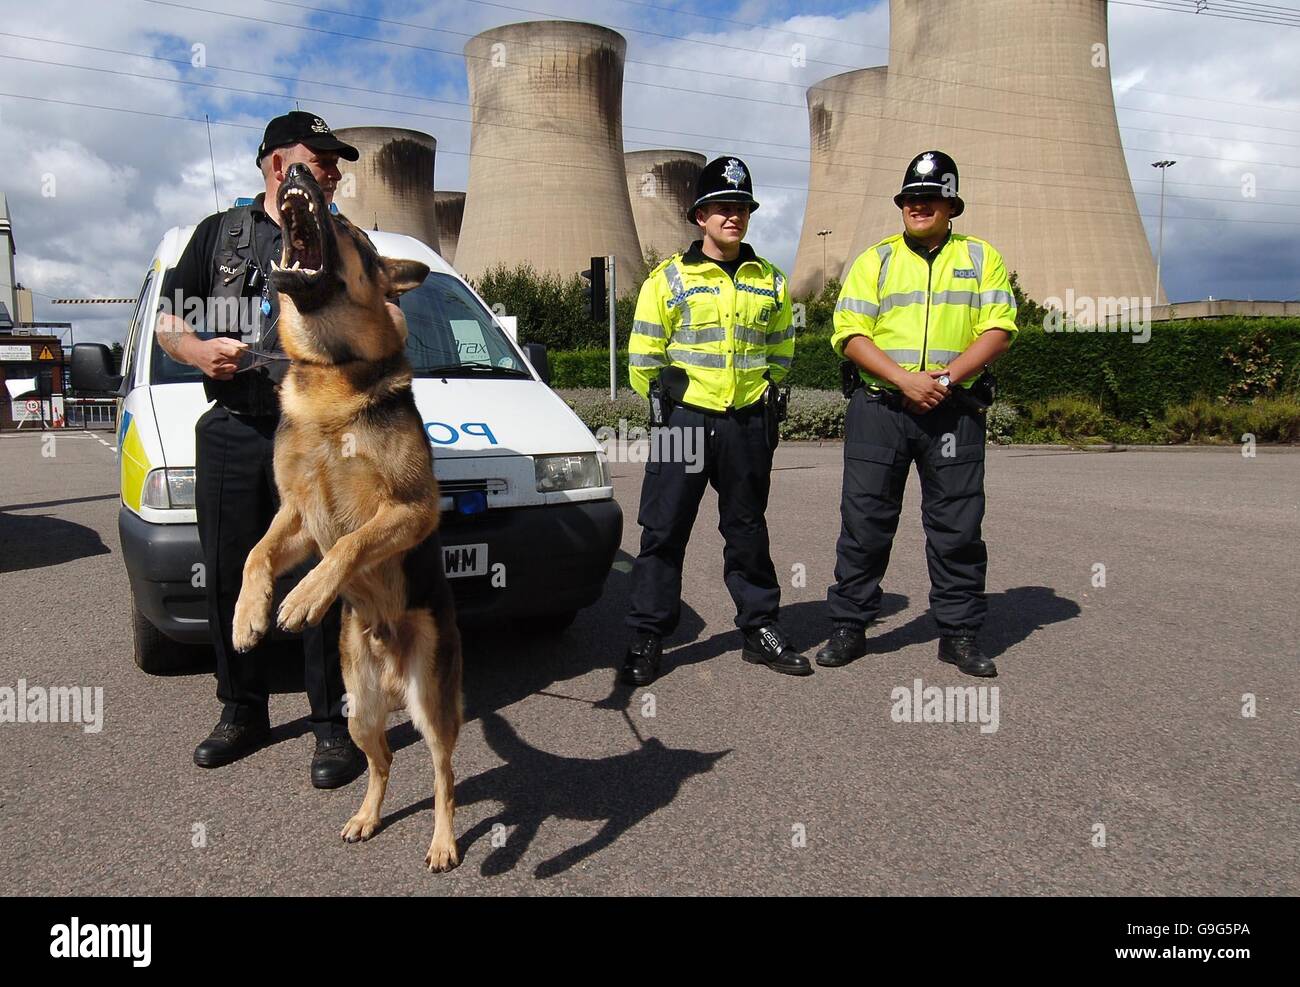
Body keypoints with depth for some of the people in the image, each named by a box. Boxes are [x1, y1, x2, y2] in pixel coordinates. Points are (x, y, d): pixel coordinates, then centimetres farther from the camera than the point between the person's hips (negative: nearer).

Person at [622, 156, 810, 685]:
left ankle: (760, 629, 24)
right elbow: (643, 355, 1)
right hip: (683, 421, -3)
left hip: (748, 425, 3)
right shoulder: (668, 279, 0)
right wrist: (669, 402, 5)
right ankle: (646, 638, 10)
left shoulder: (770, 282, 10)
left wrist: (759, 395, 12)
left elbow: (781, 353, 19)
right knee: (663, 531, 1)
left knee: (748, 531, 12)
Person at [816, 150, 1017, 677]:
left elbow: (998, 330, 1)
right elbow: (850, 334, -2)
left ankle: (959, 631, 17)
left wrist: (946, 378, -14)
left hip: (953, 410, 1)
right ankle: (849, 626, 13)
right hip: (878, 406, 0)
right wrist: (906, 380, -15)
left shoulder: (981, 257, 11)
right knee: (865, 520, 2)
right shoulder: (874, 260, 9)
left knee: (957, 524, 4)